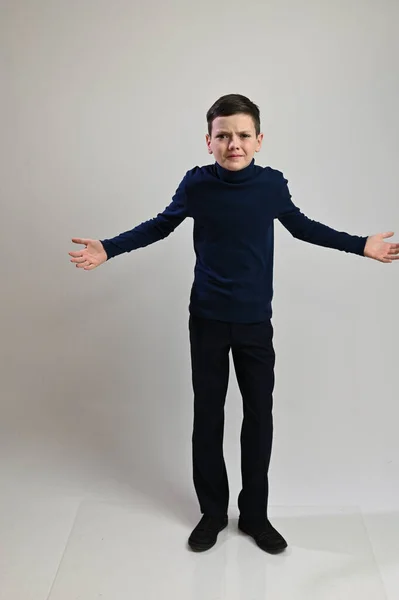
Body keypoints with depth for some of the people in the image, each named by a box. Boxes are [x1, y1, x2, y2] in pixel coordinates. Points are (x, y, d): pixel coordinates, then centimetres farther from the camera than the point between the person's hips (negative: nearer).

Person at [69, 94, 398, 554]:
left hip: (255, 322, 1)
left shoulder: (273, 184, -7)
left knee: (259, 416, 7)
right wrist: (109, 248, 2)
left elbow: (301, 226, 12)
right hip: (207, 321, 0)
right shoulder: (196, 184, -9)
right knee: (207, 416, 8)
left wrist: (361, 245, 12)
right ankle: (213, 511, 27)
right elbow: (161, 225, 9)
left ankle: (255, 514, 26)